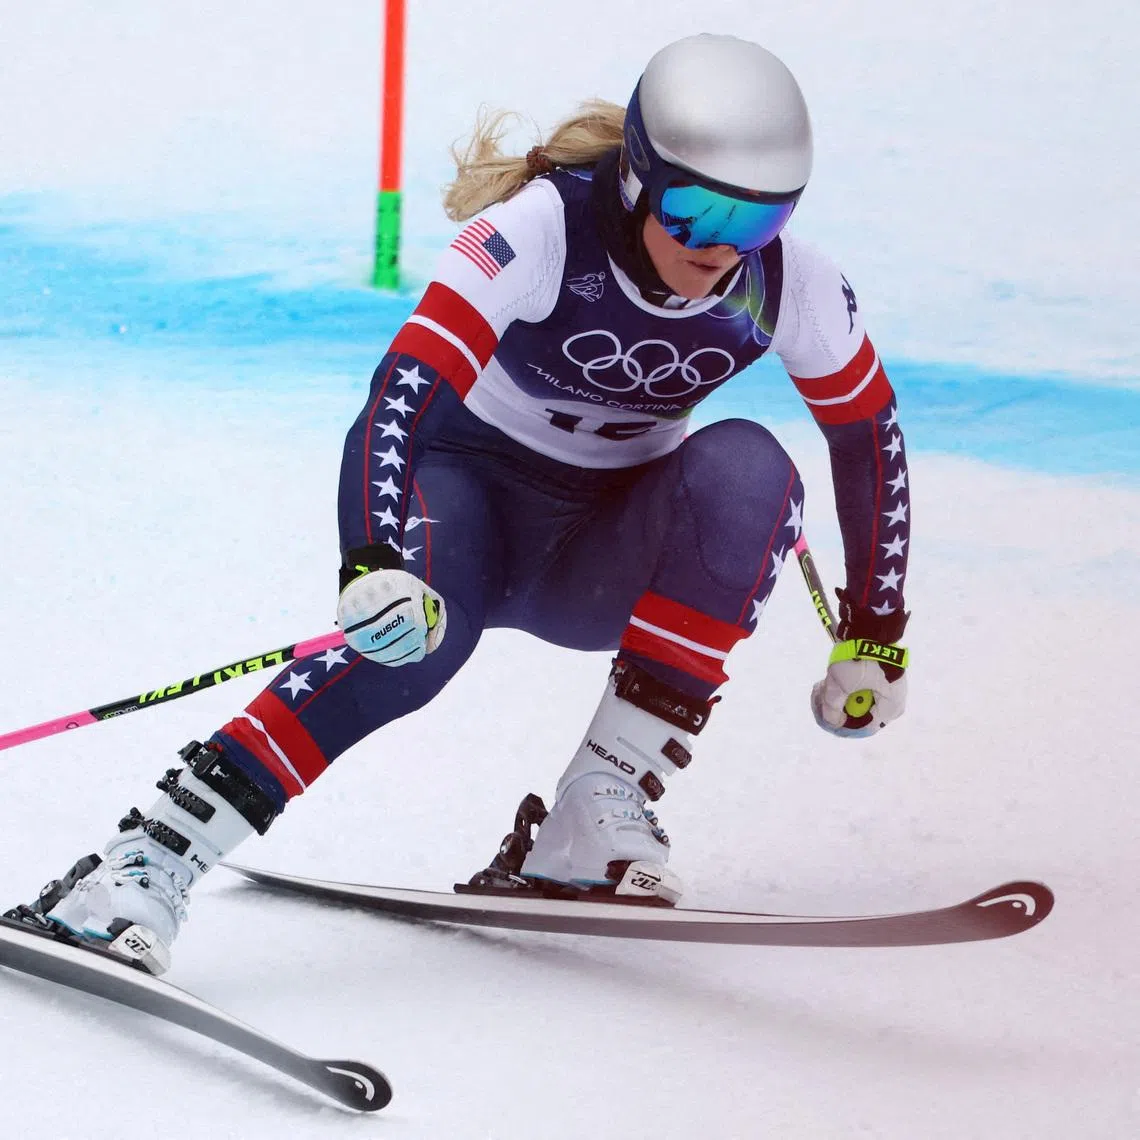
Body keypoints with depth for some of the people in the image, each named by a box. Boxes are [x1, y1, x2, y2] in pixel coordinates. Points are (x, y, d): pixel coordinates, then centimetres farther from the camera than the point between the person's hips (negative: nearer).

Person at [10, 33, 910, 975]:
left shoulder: (792, 286, -15)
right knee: (418, 630, -37)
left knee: (747, 468, -28)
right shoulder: (544, 231, -26)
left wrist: (873, 639, 2)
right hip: (469, 482, -3)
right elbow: (404, 391, -36)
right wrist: (376, 565, -52)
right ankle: (150, 862, -36)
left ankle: (605, 800, -26)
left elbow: (872, 439, 1)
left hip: (603, 554, 4)